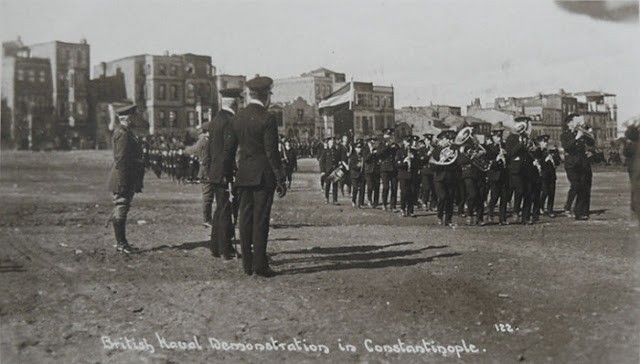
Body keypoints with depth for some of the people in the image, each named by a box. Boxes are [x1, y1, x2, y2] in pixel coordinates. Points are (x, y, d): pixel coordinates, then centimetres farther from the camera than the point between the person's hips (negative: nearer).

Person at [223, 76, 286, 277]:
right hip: (263, 176, -5)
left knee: (245, 219, 9)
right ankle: (260, 264, 1)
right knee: (261, 220, -2)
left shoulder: (237, 117, 7)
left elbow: (229, 148, 10)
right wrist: (281, 180, -8)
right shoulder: (267, 119, -11)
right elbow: (272, 153, -13)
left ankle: (247, 264, 14)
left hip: (243, 176, 6)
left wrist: (227, 174, 18)